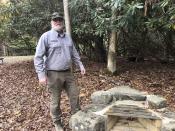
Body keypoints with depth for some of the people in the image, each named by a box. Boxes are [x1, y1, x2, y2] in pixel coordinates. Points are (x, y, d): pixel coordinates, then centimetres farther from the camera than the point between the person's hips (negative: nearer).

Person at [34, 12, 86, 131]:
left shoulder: (68, 37, 11)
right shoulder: (46, 36, -8)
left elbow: (74, 53, 20)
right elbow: (38, 57, -11)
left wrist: (80, 65, 13)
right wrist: (41, 74, -17)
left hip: (68, 73, 6)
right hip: (54, 74, -5)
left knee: (75, 95, 11)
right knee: (55, 100, 6)